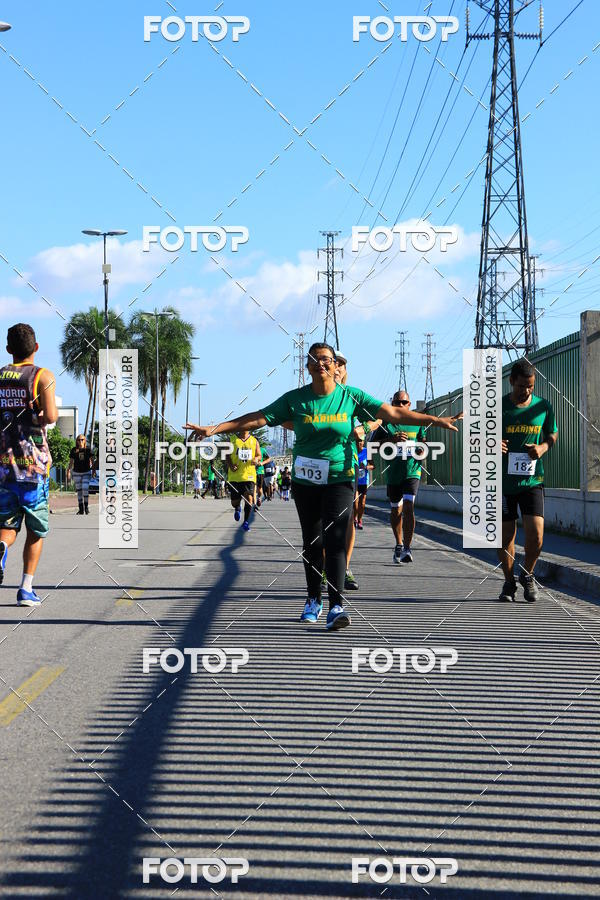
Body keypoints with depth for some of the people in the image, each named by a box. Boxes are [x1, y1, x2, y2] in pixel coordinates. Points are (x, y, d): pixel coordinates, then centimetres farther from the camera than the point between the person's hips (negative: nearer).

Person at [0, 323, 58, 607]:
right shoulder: (43, 376, -5)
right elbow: (50, 417, -16)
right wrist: (53, 411, 5)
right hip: (33, 465, -3)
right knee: (36, 530, 10)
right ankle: (26, 589, 5)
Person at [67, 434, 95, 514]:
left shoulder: (88, 449, -4)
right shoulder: (74, 450, -1)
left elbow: (92, 460, -2)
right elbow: (71, 462, 3)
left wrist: (94, 470, -12)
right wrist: (68, 472, -3)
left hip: (86, 472, -2)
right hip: (76, 473, 2)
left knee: (85, 489, -16)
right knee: (79, 491, 5)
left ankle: (86, 506, 5)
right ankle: (81, 510, 12)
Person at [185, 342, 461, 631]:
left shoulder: (351, 396, -2)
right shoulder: (295, 399, 0)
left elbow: (393, 413, -3)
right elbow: (257, 418, -1)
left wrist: (437, 420, -9)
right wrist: (214, 428, -8)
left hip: (339, 480, -2)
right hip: (305, 481, 2)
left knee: (335, 541, -14)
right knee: (311, 542, 10)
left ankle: (336, 606, -20)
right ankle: (313, 601, 24)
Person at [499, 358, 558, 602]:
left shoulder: (543, 407, 2)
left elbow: (552, 436, 16)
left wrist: (543, 448, -6)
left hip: (532, 480, 1)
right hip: (503, 481, 0)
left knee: (536, 535, -10)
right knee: (505, 535, 5)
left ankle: (527, 574, 17)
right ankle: (509, 582, 25)